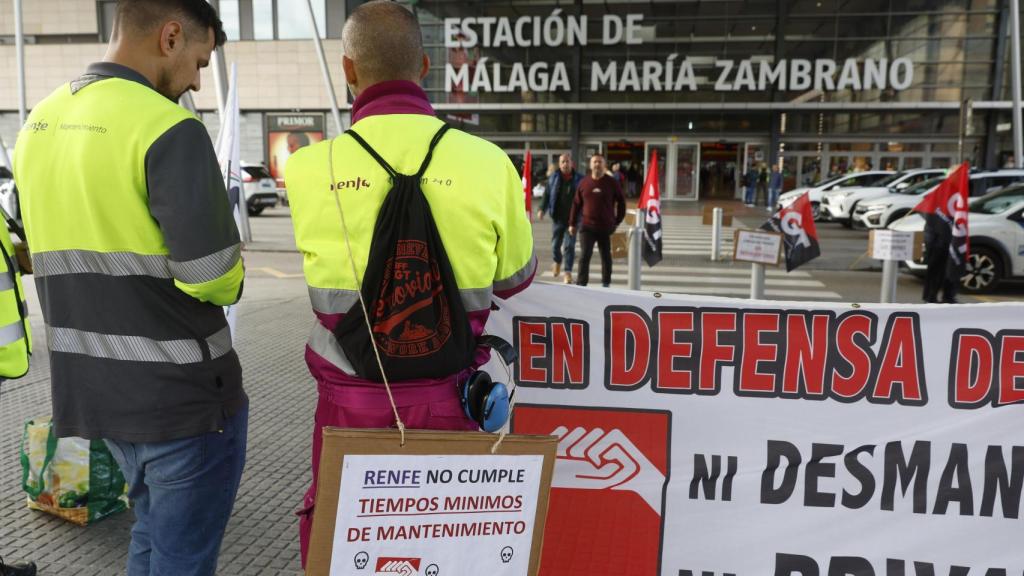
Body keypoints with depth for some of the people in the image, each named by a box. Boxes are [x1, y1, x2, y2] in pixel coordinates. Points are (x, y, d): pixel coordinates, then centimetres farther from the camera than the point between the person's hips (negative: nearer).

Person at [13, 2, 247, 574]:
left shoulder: (39, 123, 7)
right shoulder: (169, 128, -19)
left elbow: (75, 243, 13)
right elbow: (212, 276, -22)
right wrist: (231, 281, -2)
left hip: (92, 388, 8)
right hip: (183, 394, -8)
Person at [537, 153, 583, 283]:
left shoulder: (579, 179, -1)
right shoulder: (553, 179, 3)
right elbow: (547, 195, 4)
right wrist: (542, 209, -8)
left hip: (572, 218, -2)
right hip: (558, 217, 2)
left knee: (569, 245, -5)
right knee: (556, 243, 10)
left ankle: (568, 272, 1)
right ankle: (557, 262, 40)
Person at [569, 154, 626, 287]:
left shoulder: (611, 182, -1)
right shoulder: (584, 182, 3)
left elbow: (621, 202, 7)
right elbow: (576, 204, 8)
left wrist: (617, 221, 4)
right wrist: (572, 223, 7)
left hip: (606, 227, 0)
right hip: (587, 226, 0)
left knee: (606, 256, 13)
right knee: (585, 255, -7)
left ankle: (606, 283, 28)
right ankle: (581, 283, -5)